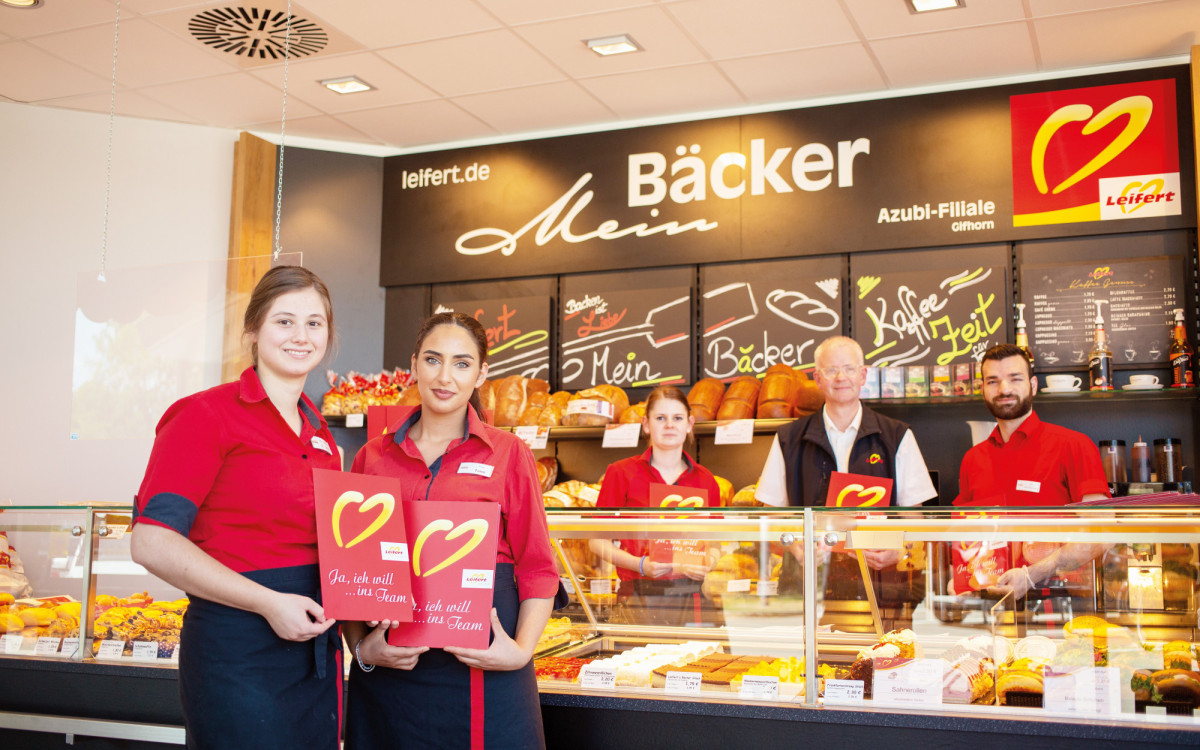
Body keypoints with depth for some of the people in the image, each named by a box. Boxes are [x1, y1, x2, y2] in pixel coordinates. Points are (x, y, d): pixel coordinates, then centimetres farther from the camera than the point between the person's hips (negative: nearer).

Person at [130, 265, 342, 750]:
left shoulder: (319, 433, 13)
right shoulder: (208, 414, -8)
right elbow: (153, 543, -15)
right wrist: (267, 602, -18)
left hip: (317, 650, 7)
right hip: (238, 650, -7)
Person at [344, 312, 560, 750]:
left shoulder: (509, 455, 2)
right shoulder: (372, 457, 8)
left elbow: (537, 569, 1)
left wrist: (522, 648, -12)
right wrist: (361, 647, -4)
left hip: (481, 666, -2)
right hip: (388, 667, 2)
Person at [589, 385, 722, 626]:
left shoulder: (705, 480, 10)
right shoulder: (621, 473, 2)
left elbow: (714, 541, 19)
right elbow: (597, 540, 1)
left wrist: (707, 563, -3)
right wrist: (639, 564, -13)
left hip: (689, 596, 3)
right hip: (640, 595, -2)